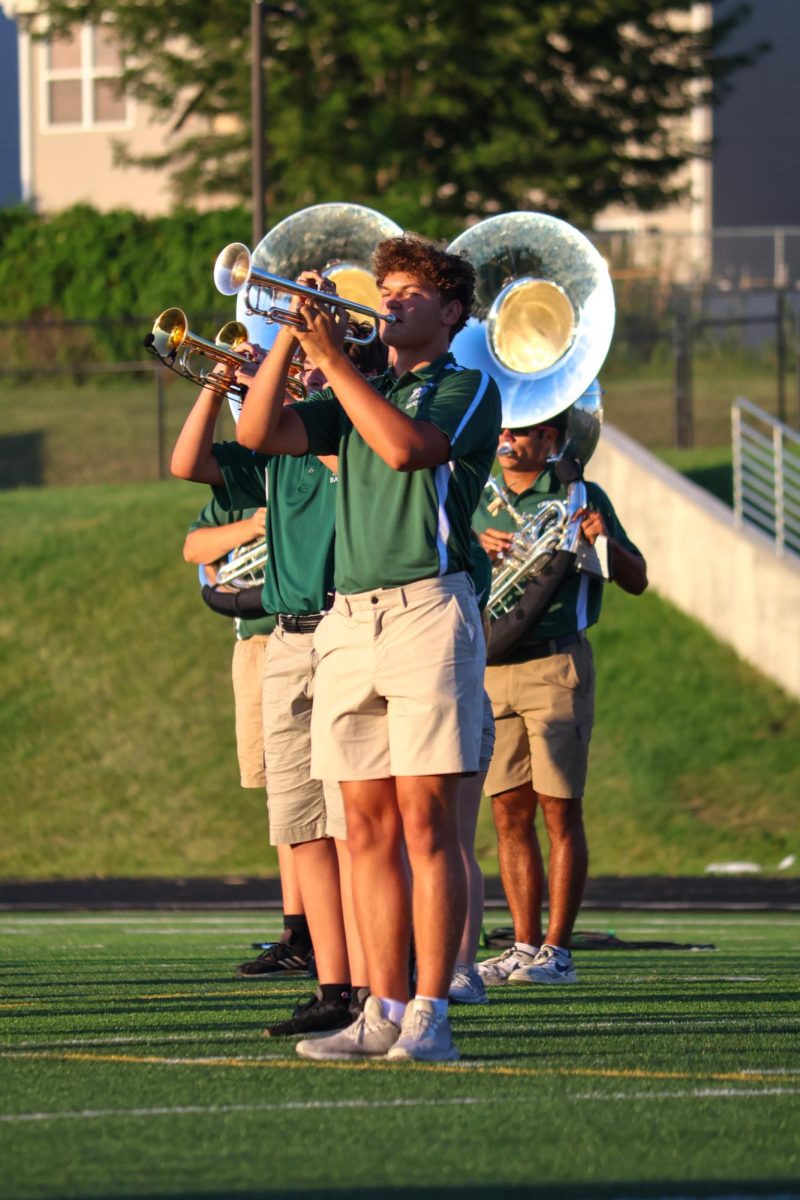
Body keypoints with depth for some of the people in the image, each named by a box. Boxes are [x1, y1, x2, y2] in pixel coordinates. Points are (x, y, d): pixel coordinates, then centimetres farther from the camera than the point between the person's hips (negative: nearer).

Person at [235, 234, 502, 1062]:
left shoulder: (467, 388, 3)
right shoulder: (358, 395, 22)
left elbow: (405, 446, -16)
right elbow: (259, 434, 9)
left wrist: (333, 358, -12)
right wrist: (292, 338, -1)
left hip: (428, 612, -6)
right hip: (349, 620, 6)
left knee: (426, 820, -9)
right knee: (368, 825, 4)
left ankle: (429, 1015, -9)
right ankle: (381, 1012, 6)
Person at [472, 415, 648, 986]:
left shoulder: (581, 497, 6)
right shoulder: (477, 504, 17)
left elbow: (636, 581, 6)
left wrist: (605, 541, -13)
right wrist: (477, 551, -7)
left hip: (557, 665, -4)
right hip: (490, 668, 4)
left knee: (559, 809, -6)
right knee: (510, 812, 3)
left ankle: (557, 949, -5)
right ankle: (524, 945, 7)